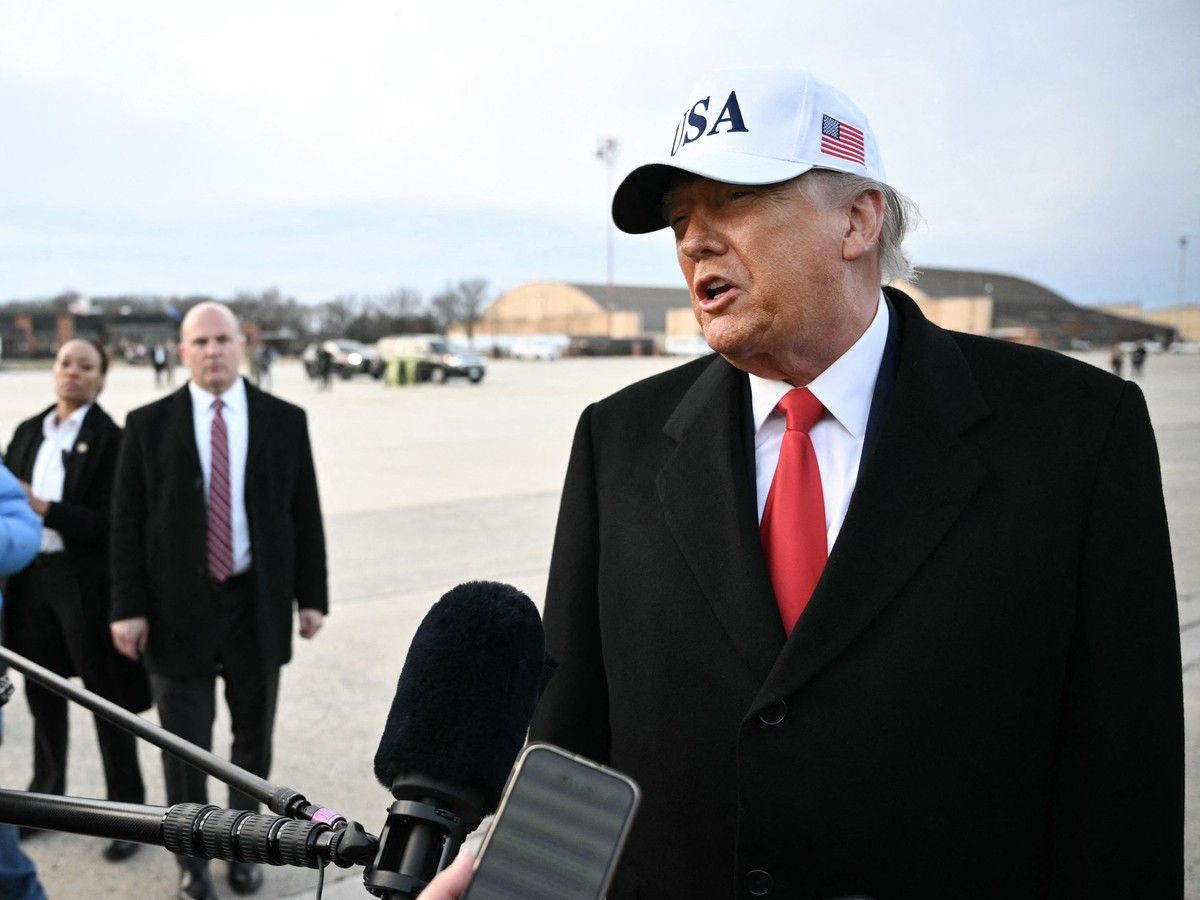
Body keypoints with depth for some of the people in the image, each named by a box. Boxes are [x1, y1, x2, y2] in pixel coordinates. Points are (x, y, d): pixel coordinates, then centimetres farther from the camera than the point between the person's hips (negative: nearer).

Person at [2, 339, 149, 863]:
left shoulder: (110, 439, -11)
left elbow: (111, 522, -16)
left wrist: (44, 508, -23)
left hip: (86, 580, -6)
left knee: (107, 699, 4)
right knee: (42, 692, 19)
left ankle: (127, 811, 18)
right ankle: (45, 796, 38)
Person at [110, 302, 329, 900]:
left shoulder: (285, 421, 1)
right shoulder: (148, 424, -1)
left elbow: (305, 514, 2)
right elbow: (127, 523, -2)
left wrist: (312, 595, 0)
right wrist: (128, 607, -7)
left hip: (257, 603, 1)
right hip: (178, 607, -1)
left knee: (253, 737, 15)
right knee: (184, 743, 8)